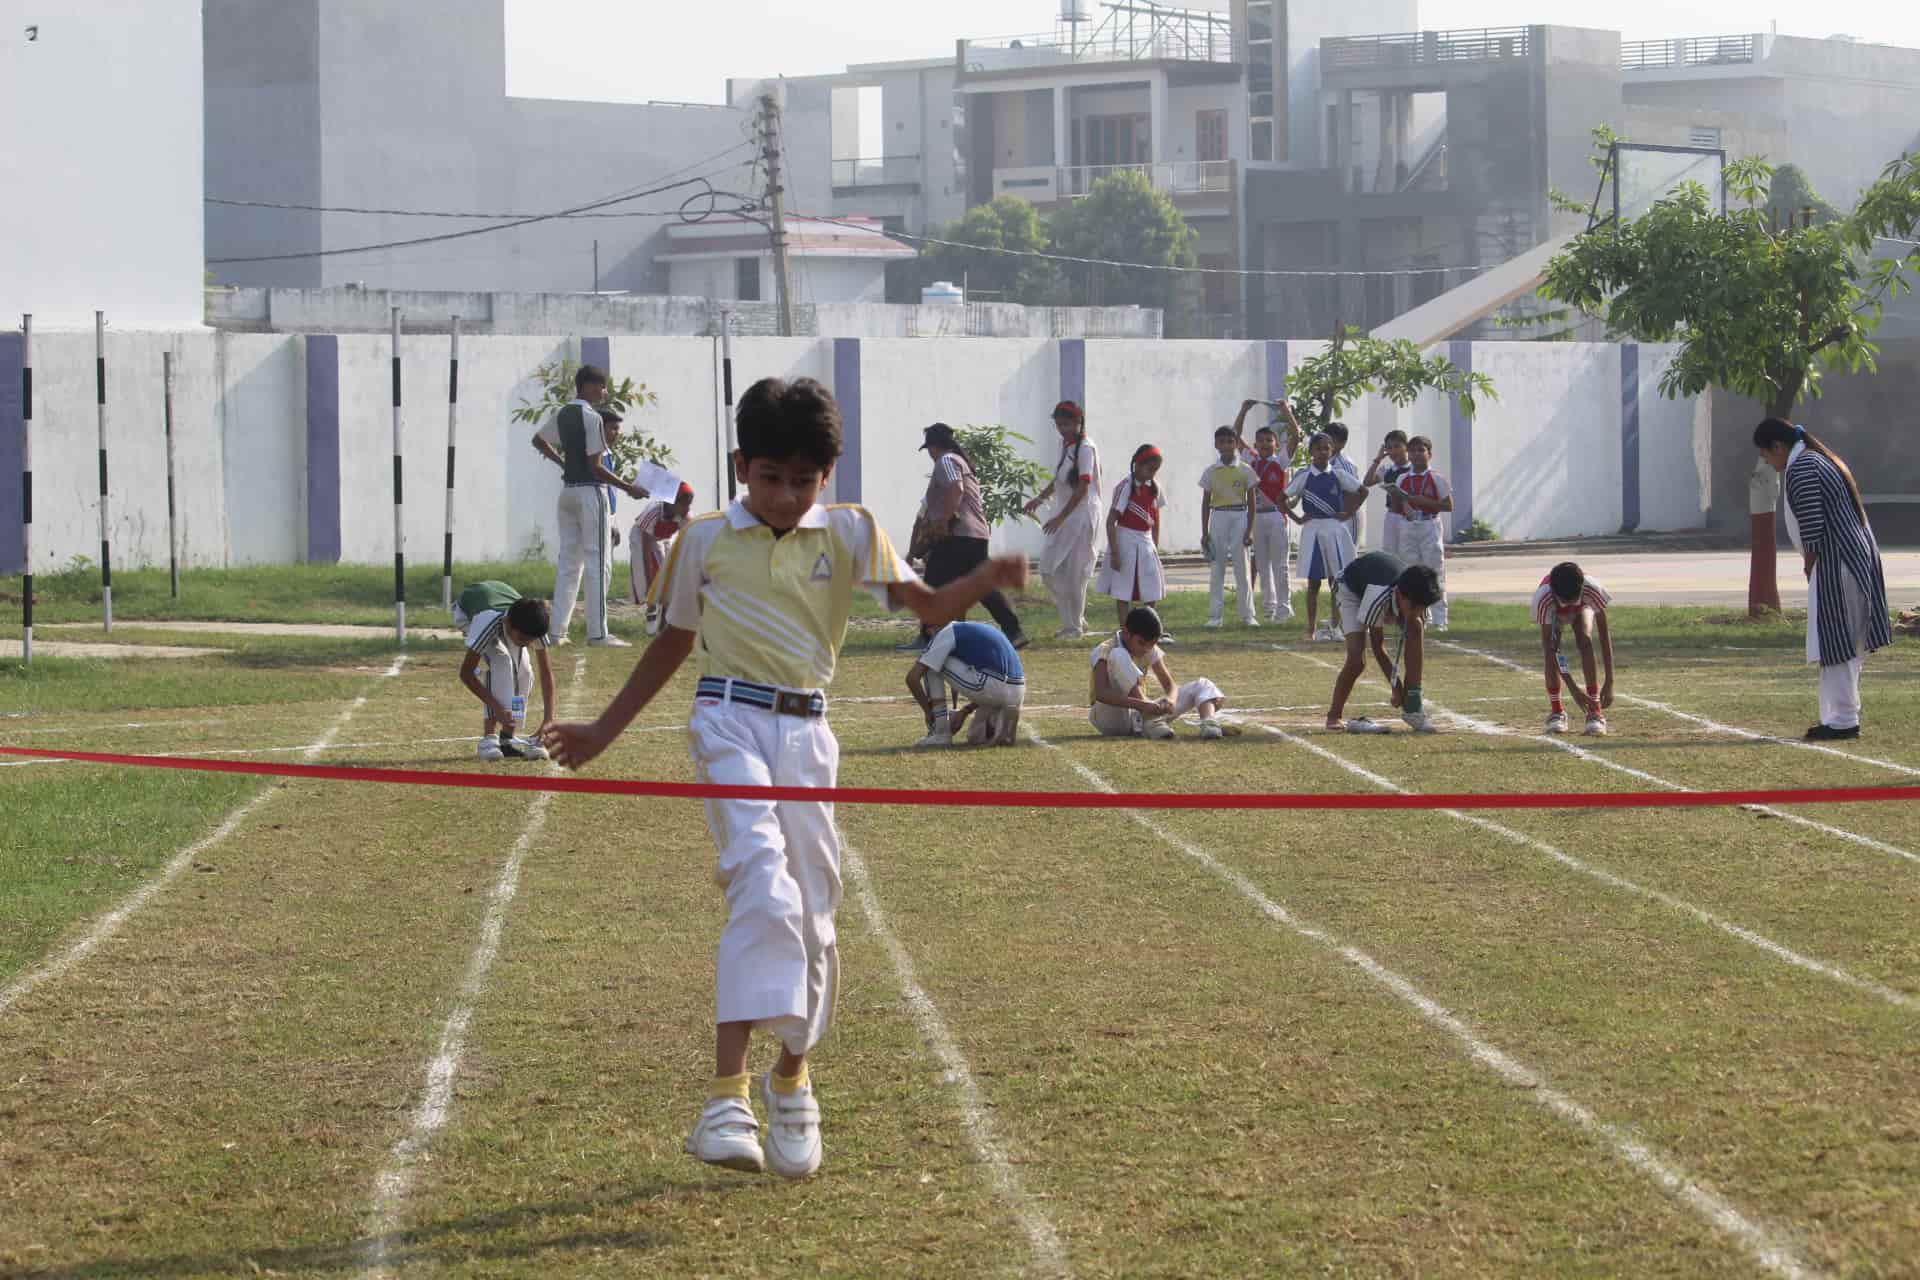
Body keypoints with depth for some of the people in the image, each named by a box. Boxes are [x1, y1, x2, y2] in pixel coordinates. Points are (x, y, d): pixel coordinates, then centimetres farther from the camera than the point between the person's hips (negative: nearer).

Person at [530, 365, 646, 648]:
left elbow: (538, 440, 26)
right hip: (590, 491, -8)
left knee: (569, 562, 11)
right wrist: (628, 488, -14)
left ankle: (557, 631, 8)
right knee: (598, 562, -4)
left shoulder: (562, 415, 10)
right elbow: (595, 466, -18)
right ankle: (597, 632, -6)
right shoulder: (592, 417, -15)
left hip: (567, 491, 8)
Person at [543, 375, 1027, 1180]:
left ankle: (792, 1082, 30)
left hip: (806, 734, 3)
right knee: (765, 889, -22)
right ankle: (729, 1095, -28)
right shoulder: (706, 541, 6)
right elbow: (672, 644, 18)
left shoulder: (848, 534, 6)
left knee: (811, 914, 7)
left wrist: (988, 579, -24)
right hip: (731, 723, -3)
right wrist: (603, 731, 22)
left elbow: (928, 606, -3)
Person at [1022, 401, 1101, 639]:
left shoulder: (1085, 448, -15)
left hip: (1082, 514, -9)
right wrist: (1040, 498, 19)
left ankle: (1074, 627, 5)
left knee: (1074, 571, -5)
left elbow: (1083, 488, -20)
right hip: (1064, 514, 9)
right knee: (1049, 568, 6)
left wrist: (1060, 518, -22)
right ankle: (1073, 620, 17)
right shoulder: (1064, 444, 11)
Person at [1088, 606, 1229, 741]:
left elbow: (1169, 684, -1)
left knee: (1202, 686, -4)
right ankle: (1151, 721, -39)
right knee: (1119, 656, -30)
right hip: (1109, 718, -6)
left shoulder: (1150, 650, 2)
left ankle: (1209, 723, -36)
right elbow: (1100, 693, -31)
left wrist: (1170, 699, -27)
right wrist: (1141, 704, -42)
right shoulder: (1105, 651, -16)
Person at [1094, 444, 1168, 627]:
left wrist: (1155, 547, 13)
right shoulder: (1126, 487, -15)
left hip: (1146, 542, 6)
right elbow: (1111, 520, -16)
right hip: (1126, 541, -6)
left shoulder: (1154, 487, 5)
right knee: (1123, 591, -1)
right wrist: (1114, 552, -20)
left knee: (1152, 591, 7)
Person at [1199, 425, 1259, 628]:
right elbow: (1206, 502, 7)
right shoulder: (1211, 471, 4)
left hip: (1239, 518, -1)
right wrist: (1204, 532, 3)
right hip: (1218, 518, 1)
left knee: (1242, 566, 0)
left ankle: (1247, 615, 6)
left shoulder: (1245, 470, 1)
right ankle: (1215, 615, 5)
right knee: (1216, 568, 1)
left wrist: (1250, 530, -3)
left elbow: (1251, 502, 3)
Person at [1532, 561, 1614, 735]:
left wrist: (1609, 682, -41)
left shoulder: (1592, 589, -43)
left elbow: (1604, 635, -37)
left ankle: (1595, 711, -25)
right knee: (1551, 650, -25)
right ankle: (1556, 711, -5)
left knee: (1584, 640, -28)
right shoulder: (1542, 598, -44)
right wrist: (1573, 689, -43)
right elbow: (1548, 647, -40)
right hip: (1554, 613, 0)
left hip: (1583, 608, 0)